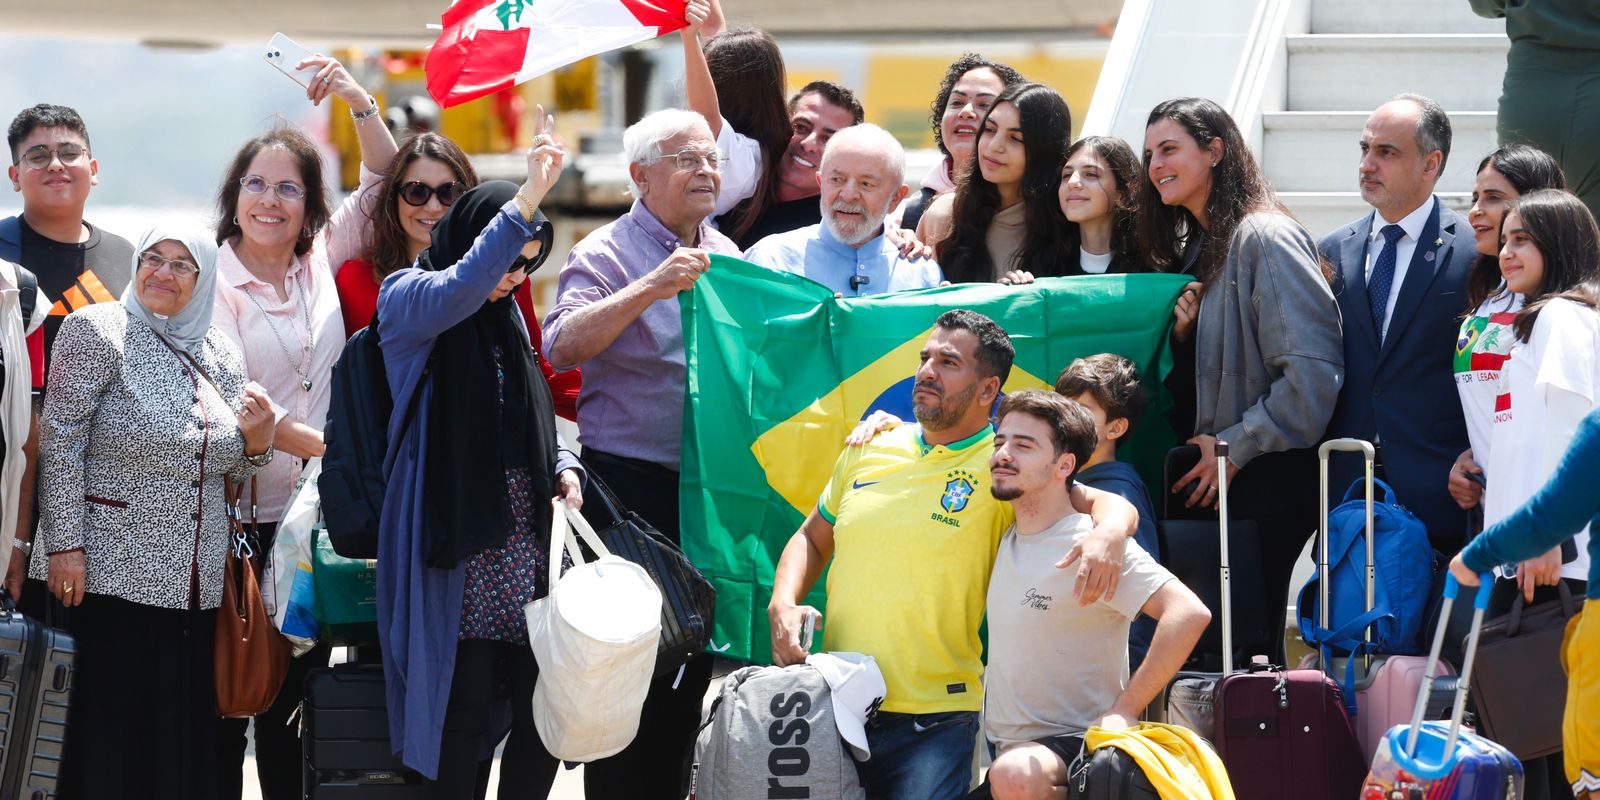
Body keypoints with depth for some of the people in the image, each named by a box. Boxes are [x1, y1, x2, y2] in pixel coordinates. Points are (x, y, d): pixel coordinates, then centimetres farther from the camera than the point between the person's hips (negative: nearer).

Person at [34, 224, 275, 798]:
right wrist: (65, 544, -15)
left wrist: (256, 441, -2)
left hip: (194, 581, 5)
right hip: (112, 573, -5)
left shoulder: (222, 355, 13)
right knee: (107, 731, -5)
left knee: (183, 731, 5)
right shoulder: (97, 330, -3)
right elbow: (60, 443, -9)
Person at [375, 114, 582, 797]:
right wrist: (528, 199, -30)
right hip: (454, 547, -6)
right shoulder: (408, 299, -1)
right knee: (465, 712, -9)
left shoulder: (507, 318, 20)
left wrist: (562, 466, 8)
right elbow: (461, 289, -25)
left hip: (525, 547, 6)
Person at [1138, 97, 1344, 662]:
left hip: (1264, 484, -9)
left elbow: (1313, 371, -19)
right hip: (1210, 481, 9)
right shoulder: (1196, 246, 17)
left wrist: (1233, 447, -15)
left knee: (1247, 640, -9)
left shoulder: (1265, 239, -12)